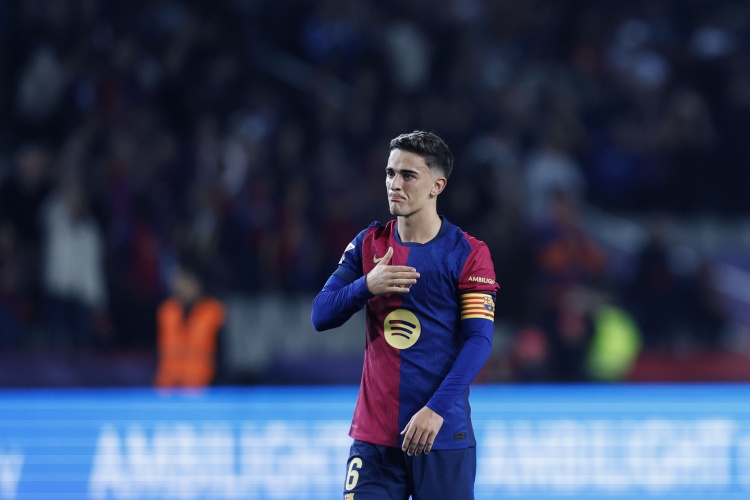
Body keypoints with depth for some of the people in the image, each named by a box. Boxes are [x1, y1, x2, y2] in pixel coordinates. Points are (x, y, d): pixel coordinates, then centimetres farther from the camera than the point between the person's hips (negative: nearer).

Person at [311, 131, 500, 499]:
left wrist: (436, 409, -20)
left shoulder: (468, 253, -3)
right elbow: (321, 316, 4)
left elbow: (479, 340, -9)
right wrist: (366, 286, -16)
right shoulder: (368, 244, 9)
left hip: (442, 435, -3)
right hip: (373, 437, 3)